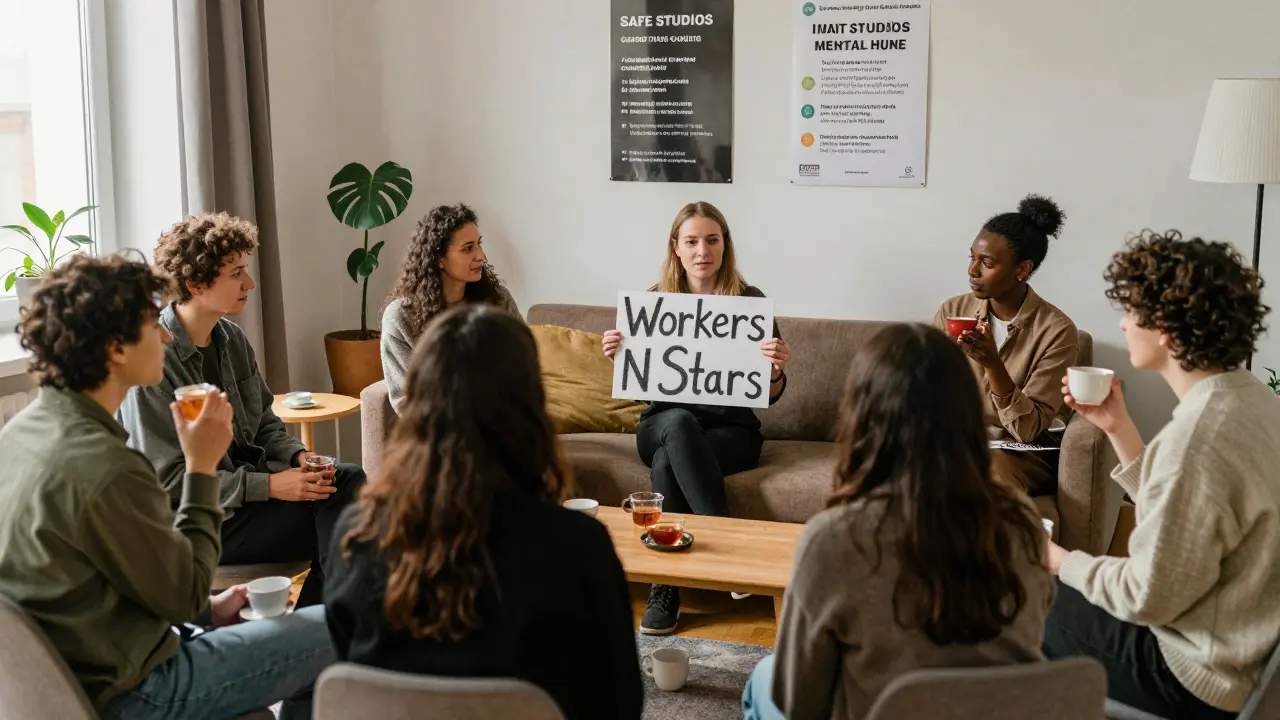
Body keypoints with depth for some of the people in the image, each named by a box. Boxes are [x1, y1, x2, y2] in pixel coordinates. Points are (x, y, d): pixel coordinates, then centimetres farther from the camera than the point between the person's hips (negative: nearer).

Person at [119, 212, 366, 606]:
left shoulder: (231, 338, 8)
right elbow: (167, 478, -19)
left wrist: (298, 455, -6)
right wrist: (268, 486, -21)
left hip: (246, 481, 8)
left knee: (349, 480, -17)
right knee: (335, 516, -21)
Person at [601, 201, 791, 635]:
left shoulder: (750, 301, -1)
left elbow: (770, 396, -1)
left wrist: (776, 368, -23)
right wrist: (618, 356, -11)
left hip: (731, 430, -2)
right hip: (662, 426, 2)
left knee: (666, 461, -33)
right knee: (678, 421, -35)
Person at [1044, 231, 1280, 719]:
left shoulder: (1196, 438, -30)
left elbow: (1150, 597, -23)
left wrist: (1062, 562, -7)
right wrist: (1117, 426, 4)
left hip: (1202, 681, -8)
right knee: (1054, 598, 21)